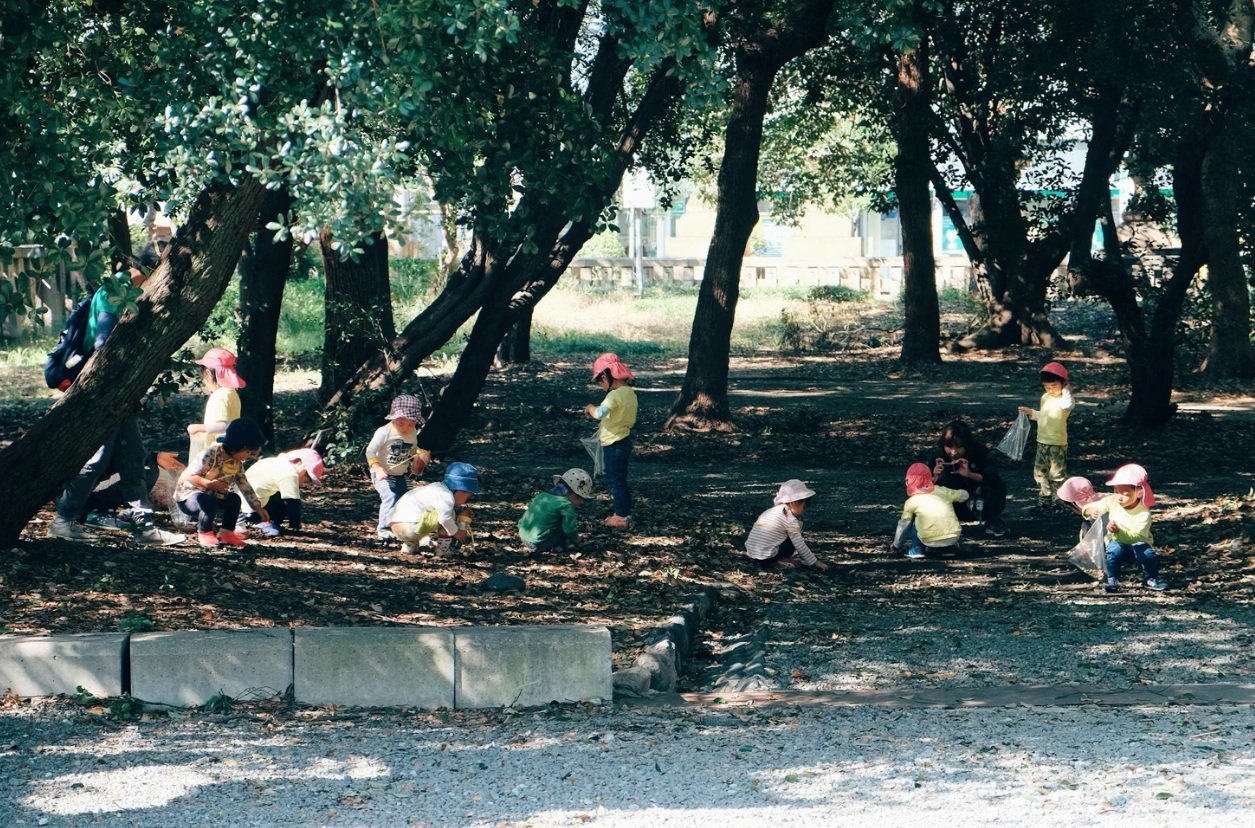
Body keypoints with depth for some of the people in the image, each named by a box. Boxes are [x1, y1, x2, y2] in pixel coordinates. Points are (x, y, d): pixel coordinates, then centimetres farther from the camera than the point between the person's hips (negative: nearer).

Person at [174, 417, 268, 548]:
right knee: (209, 502, -35)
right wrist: (210, 484, -37)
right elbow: (187, 476, -27)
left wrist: (258, 508, 5)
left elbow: (245, 487, 7)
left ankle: (227, 532, 5)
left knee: (234, 500, -11)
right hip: (188, 496, -8)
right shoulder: (211, 455, -26)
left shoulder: (237, 464, 0)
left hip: (212, 495, 8)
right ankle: (204, 533, -11)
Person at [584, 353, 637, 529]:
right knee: (620, 480, 18)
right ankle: (624, 513, 24)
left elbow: (599, 414, -37)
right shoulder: (630, 393, 6)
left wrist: (591, 408, -16)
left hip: (614, 444, -9)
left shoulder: (615, 395, -23)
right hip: (624, 440, 9)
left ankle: (622, 516, 6)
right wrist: (604, 422, 9)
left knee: (615, 481, 1)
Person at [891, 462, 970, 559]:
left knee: (911, 521, 23)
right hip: (953, 538, 3)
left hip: (930, 541, -3)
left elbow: (903, 525, 14)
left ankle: (915, 550, 15)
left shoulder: (911, 501, 5)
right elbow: (964, 495, 22)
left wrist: (896, 545, 28)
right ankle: (950, 547, 26)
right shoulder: (942, 491, 11)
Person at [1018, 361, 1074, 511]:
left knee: (1057, 475, -3)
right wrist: (1031, 413, 14)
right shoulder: (1045, 398, 9)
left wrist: (1066, 391, -31)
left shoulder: (1064, 399, -16)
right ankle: (1045, 501, 24)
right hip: (1042, 442, 8)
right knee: (1040, 473, 13)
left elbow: (1066, 406, -42)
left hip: (1058, 444, -8)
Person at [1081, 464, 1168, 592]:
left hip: (1137, 543, -1)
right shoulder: (1112, 502, -15)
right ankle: (1112, 579, -12)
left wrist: (1119, 531, -46)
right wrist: (1090, 511, -37)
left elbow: (1136, 536, -29)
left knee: (1147, 552, -31)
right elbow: (1086, 508, -11)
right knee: (1114, 550, -33)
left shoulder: (1143, 512, -23)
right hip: (1117, 542, 1)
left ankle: (1150, 578, -2)